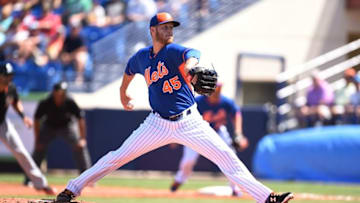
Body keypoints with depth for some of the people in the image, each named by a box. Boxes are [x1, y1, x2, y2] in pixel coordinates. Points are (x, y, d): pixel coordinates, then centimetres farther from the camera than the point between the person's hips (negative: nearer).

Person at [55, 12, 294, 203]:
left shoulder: (175, 51, -10)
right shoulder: (141, 57, 2)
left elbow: (191, 55, -36)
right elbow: (129, 71, 27)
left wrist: (189, 66, -58)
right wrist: (123, 93, 38)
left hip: (189, 122, -2)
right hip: (159, 124, 2)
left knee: (226, 157, -10)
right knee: (118, 157, -1)